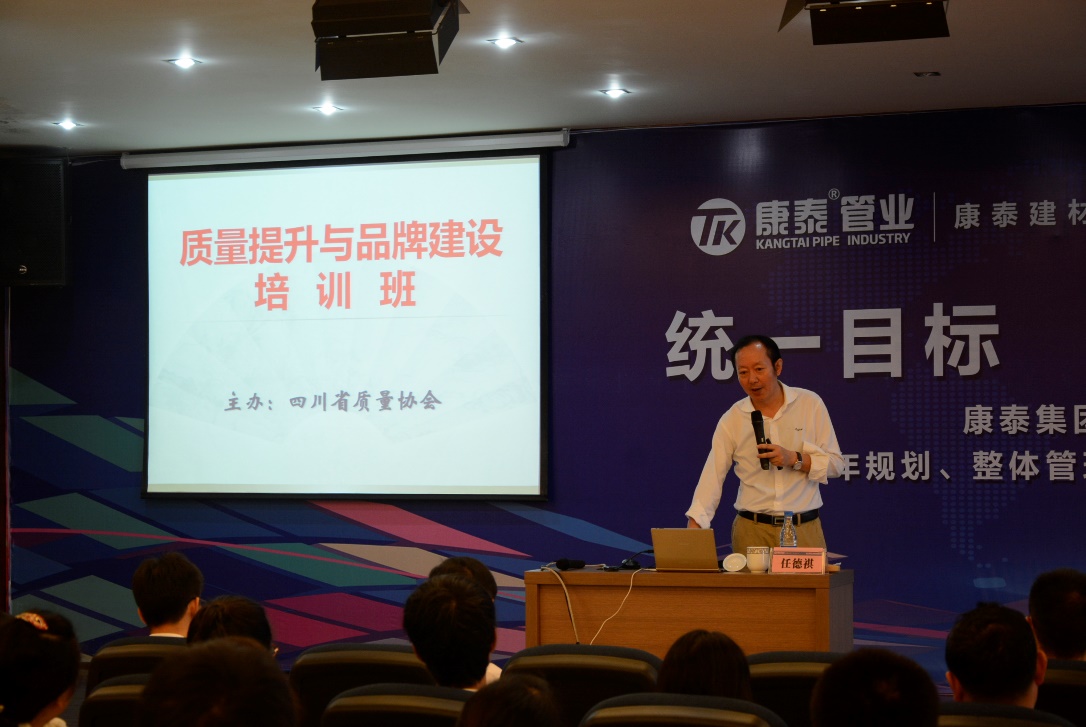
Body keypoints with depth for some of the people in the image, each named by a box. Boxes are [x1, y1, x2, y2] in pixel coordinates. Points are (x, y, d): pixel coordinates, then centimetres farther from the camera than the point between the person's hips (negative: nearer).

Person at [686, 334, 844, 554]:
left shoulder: (810, 404, 0)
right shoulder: (731, 420, 1)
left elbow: (836, 463, 2)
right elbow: (712, 477, -4)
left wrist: (795, 459, -15)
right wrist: (693, 527, -16)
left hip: (804, 529, 0)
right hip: (752, 531, 0)